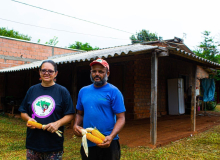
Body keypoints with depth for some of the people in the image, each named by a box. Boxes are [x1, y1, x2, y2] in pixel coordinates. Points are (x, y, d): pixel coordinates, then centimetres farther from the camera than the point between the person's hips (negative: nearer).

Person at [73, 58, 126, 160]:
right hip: (87, 144, 5)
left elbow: (121, 118, -10)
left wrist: (111, 137, -22)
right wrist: (76, 125, -3)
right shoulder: (83, 91, 8)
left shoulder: (113, 91, -7)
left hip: (107, 144, -4)